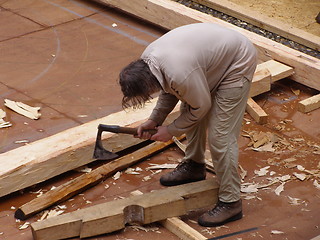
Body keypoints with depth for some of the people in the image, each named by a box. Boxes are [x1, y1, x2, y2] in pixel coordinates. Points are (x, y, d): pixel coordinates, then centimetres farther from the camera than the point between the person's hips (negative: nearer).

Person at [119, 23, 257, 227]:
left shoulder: (180, 74, -37)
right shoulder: (147, 59, -10)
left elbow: (201, 106, -19)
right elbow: (170, 90, 8)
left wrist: (171, 130, -7)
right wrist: (155, 119, 0)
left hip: (237, 63, -9)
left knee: (220, 137, -10)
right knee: (189, 113, 18)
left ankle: (230, 202, -1)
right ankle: (194, 166, 40)